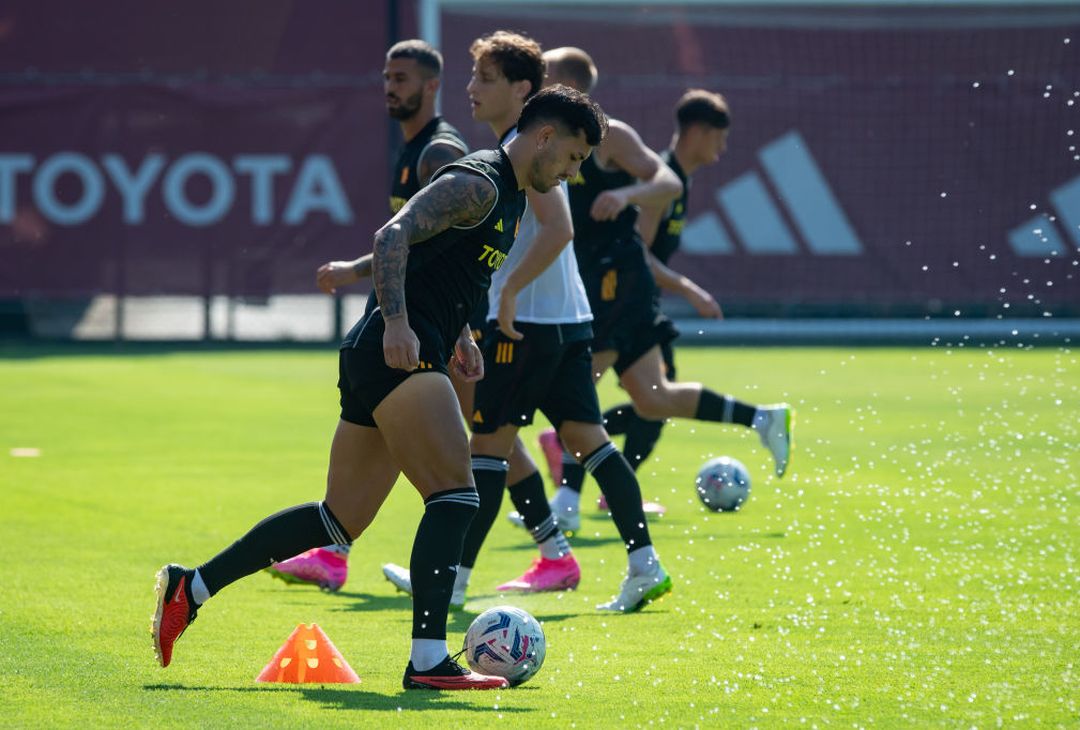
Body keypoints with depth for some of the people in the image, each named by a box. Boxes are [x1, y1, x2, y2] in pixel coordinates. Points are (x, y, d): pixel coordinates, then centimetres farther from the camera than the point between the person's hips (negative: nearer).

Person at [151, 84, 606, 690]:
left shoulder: (511, 197, 22)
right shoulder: (478, 184, -11)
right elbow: (394, 236, -21)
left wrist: (459, 335, 22)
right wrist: (396, 322, -31)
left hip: (403, 361, 10)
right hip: (399, 354, -10)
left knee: (341, 522, 11)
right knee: (457, 494, -16)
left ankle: (190, 588, 17)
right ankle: (428, 660, -19)